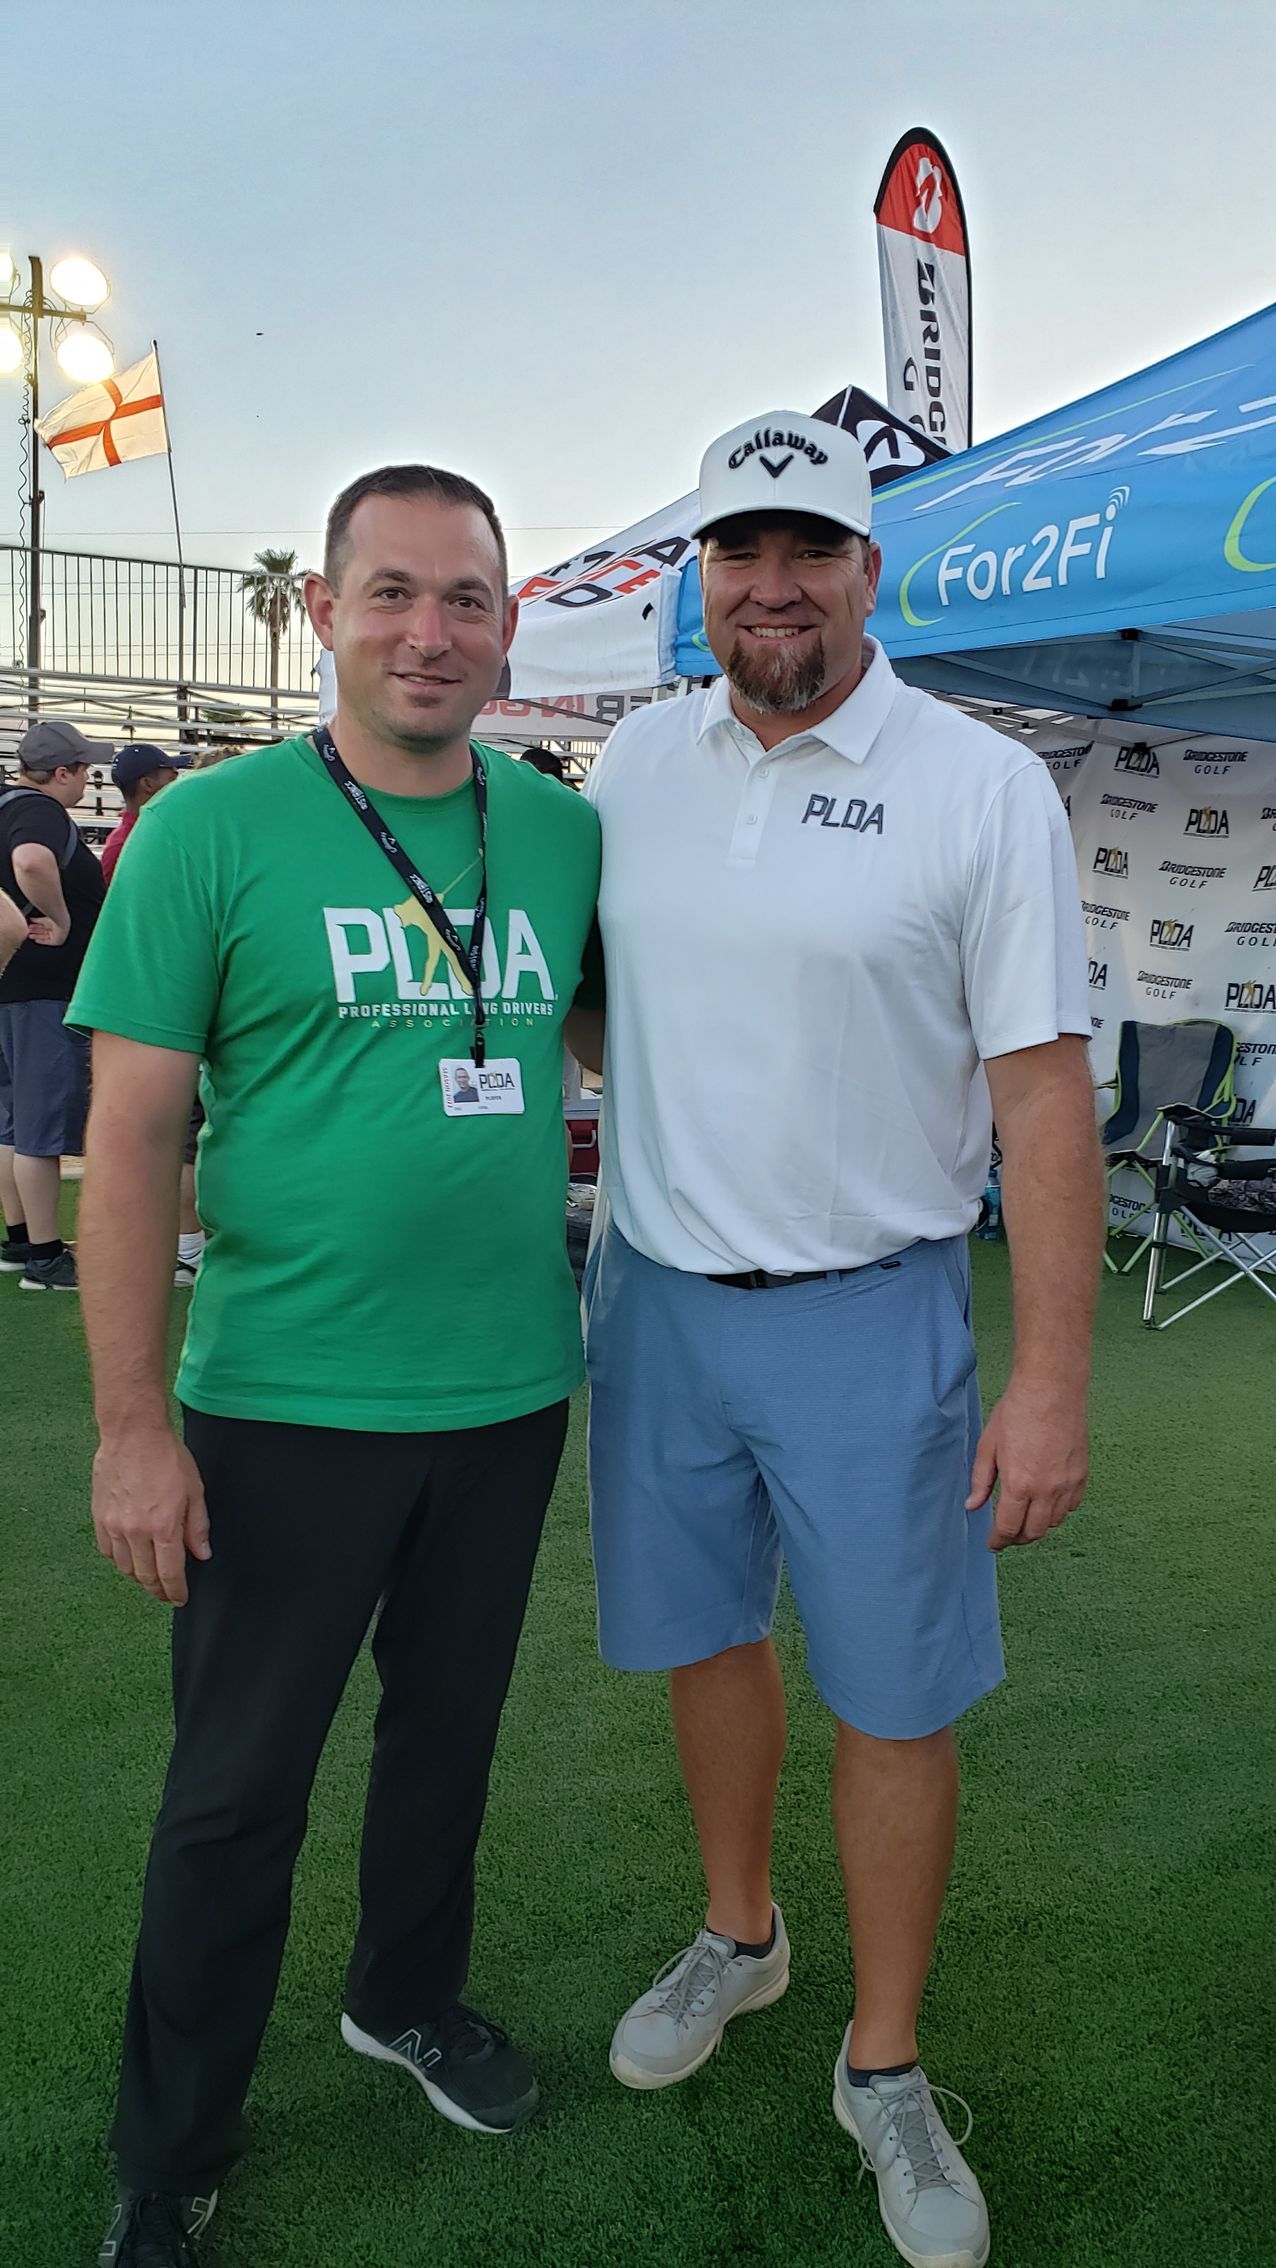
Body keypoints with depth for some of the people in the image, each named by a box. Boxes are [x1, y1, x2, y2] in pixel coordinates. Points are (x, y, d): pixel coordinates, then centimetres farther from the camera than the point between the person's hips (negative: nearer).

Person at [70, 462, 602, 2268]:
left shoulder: (567, 832, 2)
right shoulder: (212, 830, -9)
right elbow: (131, 1136, -10)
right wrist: (133, 1424, -13)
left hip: (511, 1391, 4)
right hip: (288, 1404, -3)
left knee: (449, 1730, 22)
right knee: (238, 1787, 11)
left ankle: (411, 1997, 49)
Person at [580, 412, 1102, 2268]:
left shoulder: (983, 788, -10)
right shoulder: (640, 759, 4)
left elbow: (1043, 1091, -11)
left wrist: (1053, 1380, -14)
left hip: (868, 1316, -4)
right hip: (655, 1293, 4)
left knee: (895, 1699, 8)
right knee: (705, 1640, 18)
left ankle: (884, 2066, 30)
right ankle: (739, 1936, 44)